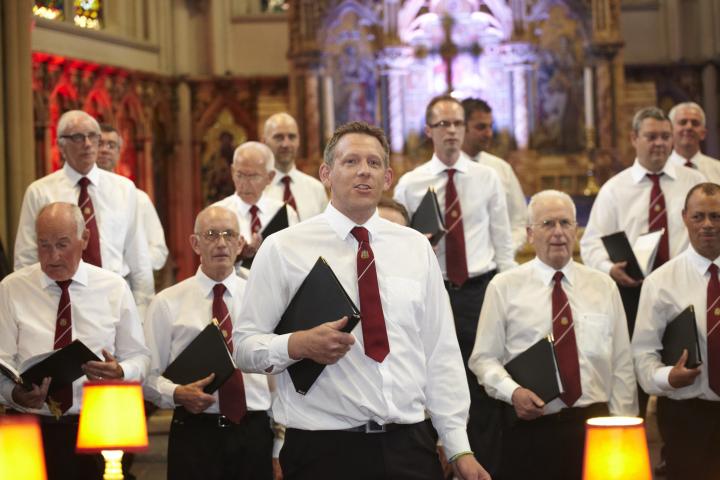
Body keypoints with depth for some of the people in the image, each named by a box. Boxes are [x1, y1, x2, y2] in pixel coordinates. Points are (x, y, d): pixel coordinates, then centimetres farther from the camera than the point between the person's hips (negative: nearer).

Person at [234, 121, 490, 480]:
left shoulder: (417, 248, 10)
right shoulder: (283, 249, 0)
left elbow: (441, 352, 8)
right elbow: (244, 345, -2)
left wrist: (460, 449, 4)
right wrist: (298, 344, -21)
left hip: (410, 447, 3)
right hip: (323, 450, -3)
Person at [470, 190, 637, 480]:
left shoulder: (604, 287, 10)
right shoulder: (504, 287, 3)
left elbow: (622, 363, 9)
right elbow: (484, 358, 2)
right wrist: (512, 392, -16)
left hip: (593, 424, 2)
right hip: (530, 426, -2)